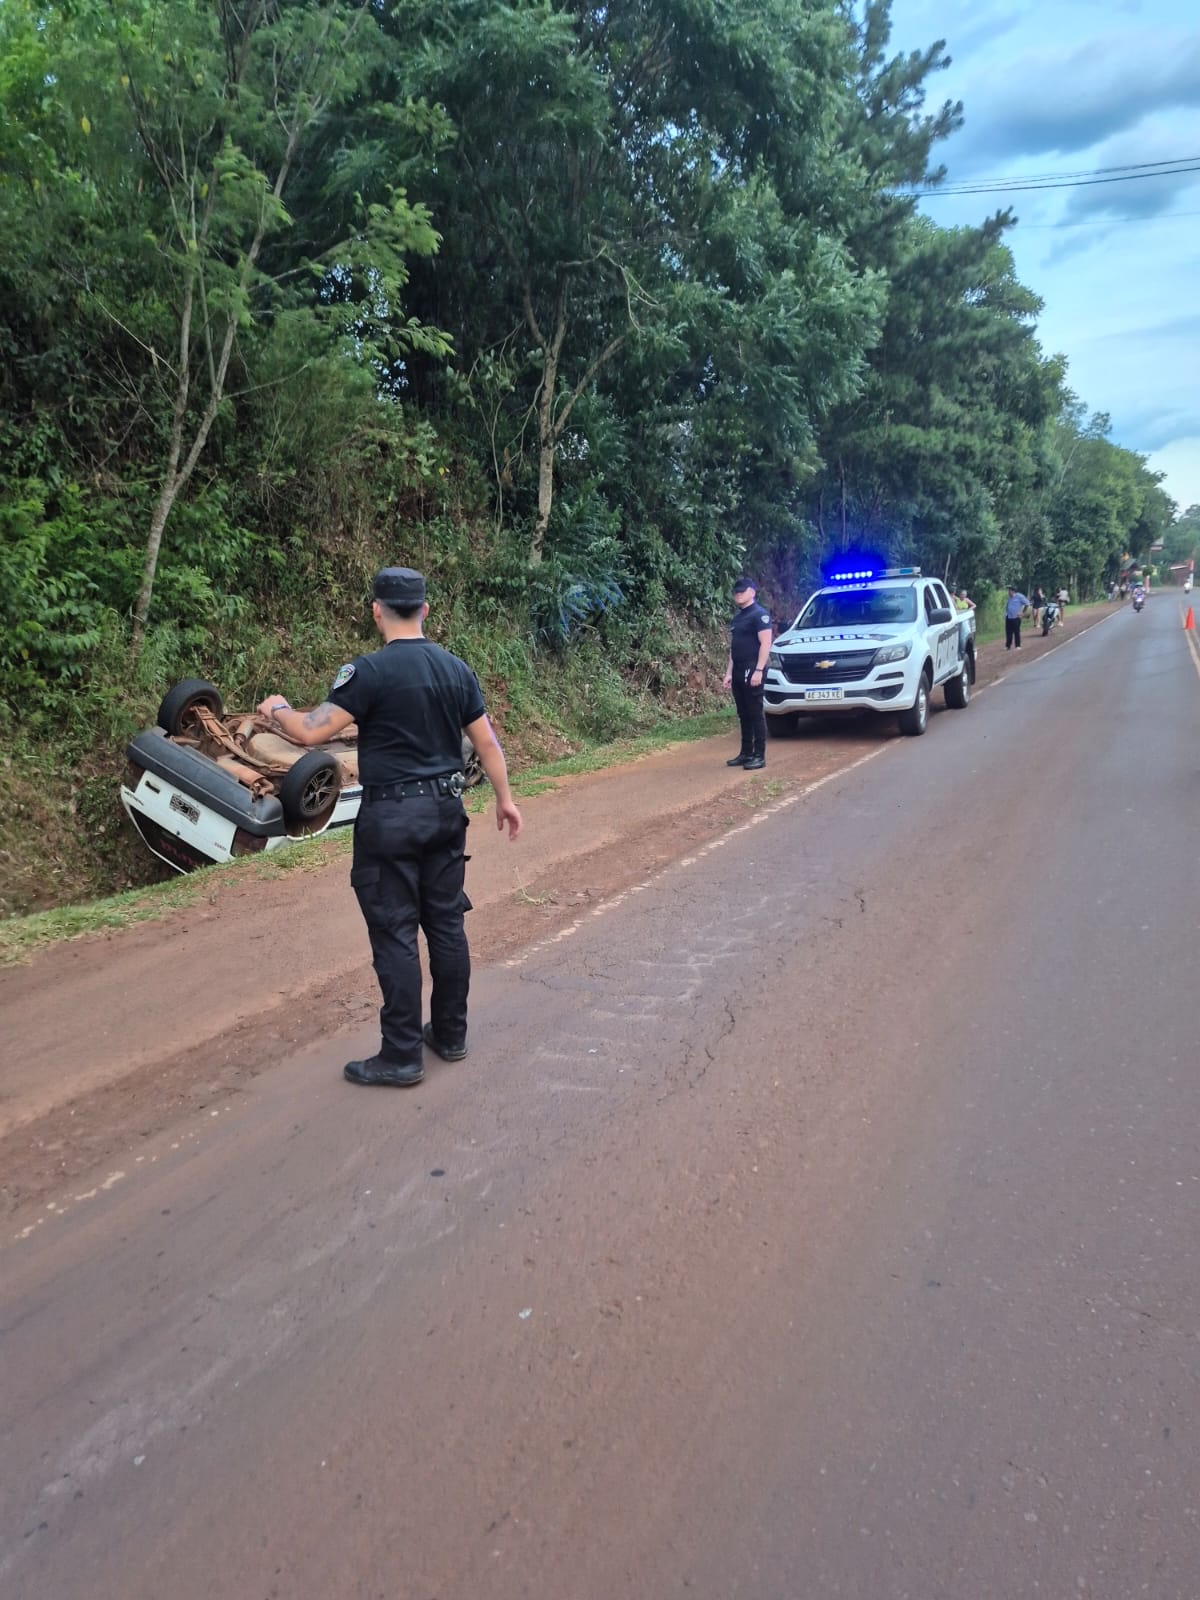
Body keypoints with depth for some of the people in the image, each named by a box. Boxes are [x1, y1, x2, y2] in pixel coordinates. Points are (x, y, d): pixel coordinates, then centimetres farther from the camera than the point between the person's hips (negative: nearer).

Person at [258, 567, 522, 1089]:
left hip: (392, 816, -6)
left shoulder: (369, 671, -13)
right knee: (447, 923, 14)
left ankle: (402, 1057, 8)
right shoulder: (456, 669, 5)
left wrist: (276, 709, 5)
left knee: (394, 934, 1)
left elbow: (310, 732, -16)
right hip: (446, 811, 6)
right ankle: (450, 1034, 27)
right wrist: (505, 799, 19)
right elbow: (487, 742, 9)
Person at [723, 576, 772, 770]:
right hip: (738, 672, 8)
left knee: (756, 713, -5)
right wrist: (729, 672, 16)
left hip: (752, 671, -8)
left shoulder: (759, 614, -8)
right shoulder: (737, 616, 18)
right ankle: (746, 753, 17)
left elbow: (765, 643, -15)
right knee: (743, 715, 11)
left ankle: (759, 756, -2)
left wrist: (759, 670, -21)